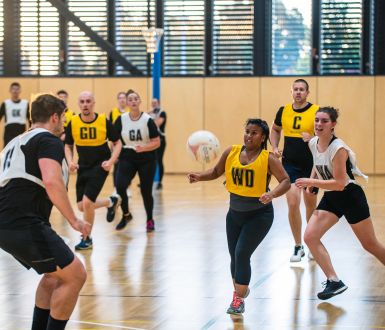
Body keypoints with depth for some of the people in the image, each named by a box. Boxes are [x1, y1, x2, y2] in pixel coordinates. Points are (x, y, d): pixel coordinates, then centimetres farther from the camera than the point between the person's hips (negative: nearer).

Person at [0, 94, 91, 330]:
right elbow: (52, 182, -21)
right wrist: (74, 220, -16)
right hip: (25, 224, -10)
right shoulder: (49, 141, -3)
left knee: (55, 274, 24)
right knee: (75, 275, -3)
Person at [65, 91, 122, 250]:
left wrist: (111, 161, -17)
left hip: (100, 166, -4)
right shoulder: (73, 123, -7)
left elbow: (117, 143, -2)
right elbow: (68, 146, 7)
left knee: (87, 202, -14)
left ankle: (87, 239, 7)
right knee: (81, 206, 5)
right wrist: (70, 161, -12)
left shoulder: (104, 121, -13)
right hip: (83, 167, 4)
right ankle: (110, 202, 35)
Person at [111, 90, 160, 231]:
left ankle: (150, 220, 28)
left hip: (146, 159, -1)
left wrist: (143, 148, -23)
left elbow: (157, 142, -7)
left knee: (146, 191, 4)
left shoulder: (148, 120, -8)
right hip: (127, 158, 1)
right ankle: (126, 215, 6)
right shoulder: (121, 120, -2)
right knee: (120, 186, -19)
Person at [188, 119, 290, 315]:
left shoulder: (268, 159, -14)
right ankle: (240, 290, 40)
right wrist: (199, 177, -9)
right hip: (235, 213, 5)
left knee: (242, 253, -14)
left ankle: (239, 299, -1)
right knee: (235, 256, 12)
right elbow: (216, 172, 10)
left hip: (259, 215, -5)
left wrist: (272, 194, -34)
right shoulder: (231, 152, -2)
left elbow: (286, 181, -16)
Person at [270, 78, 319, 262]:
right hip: (290, 164, 1)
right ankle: (298, 247, 2)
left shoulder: (316, 111, -8)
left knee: (311, 204, 11)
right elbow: (275, 130, 20)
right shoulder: (284, 111, 2)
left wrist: (312, 139, -26)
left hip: (311, 165, -1)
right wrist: (275, 147, 4)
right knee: (293, 203, -10)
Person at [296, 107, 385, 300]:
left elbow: (340, 183, -27)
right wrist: (311, 179, 6)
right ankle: (334, 282, -7)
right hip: (330, 198, 7)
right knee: (310, 237, -10)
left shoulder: (338, 149, -24)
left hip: (349, 196, -7)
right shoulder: (313, 143, -1)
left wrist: (312, 182, -29)